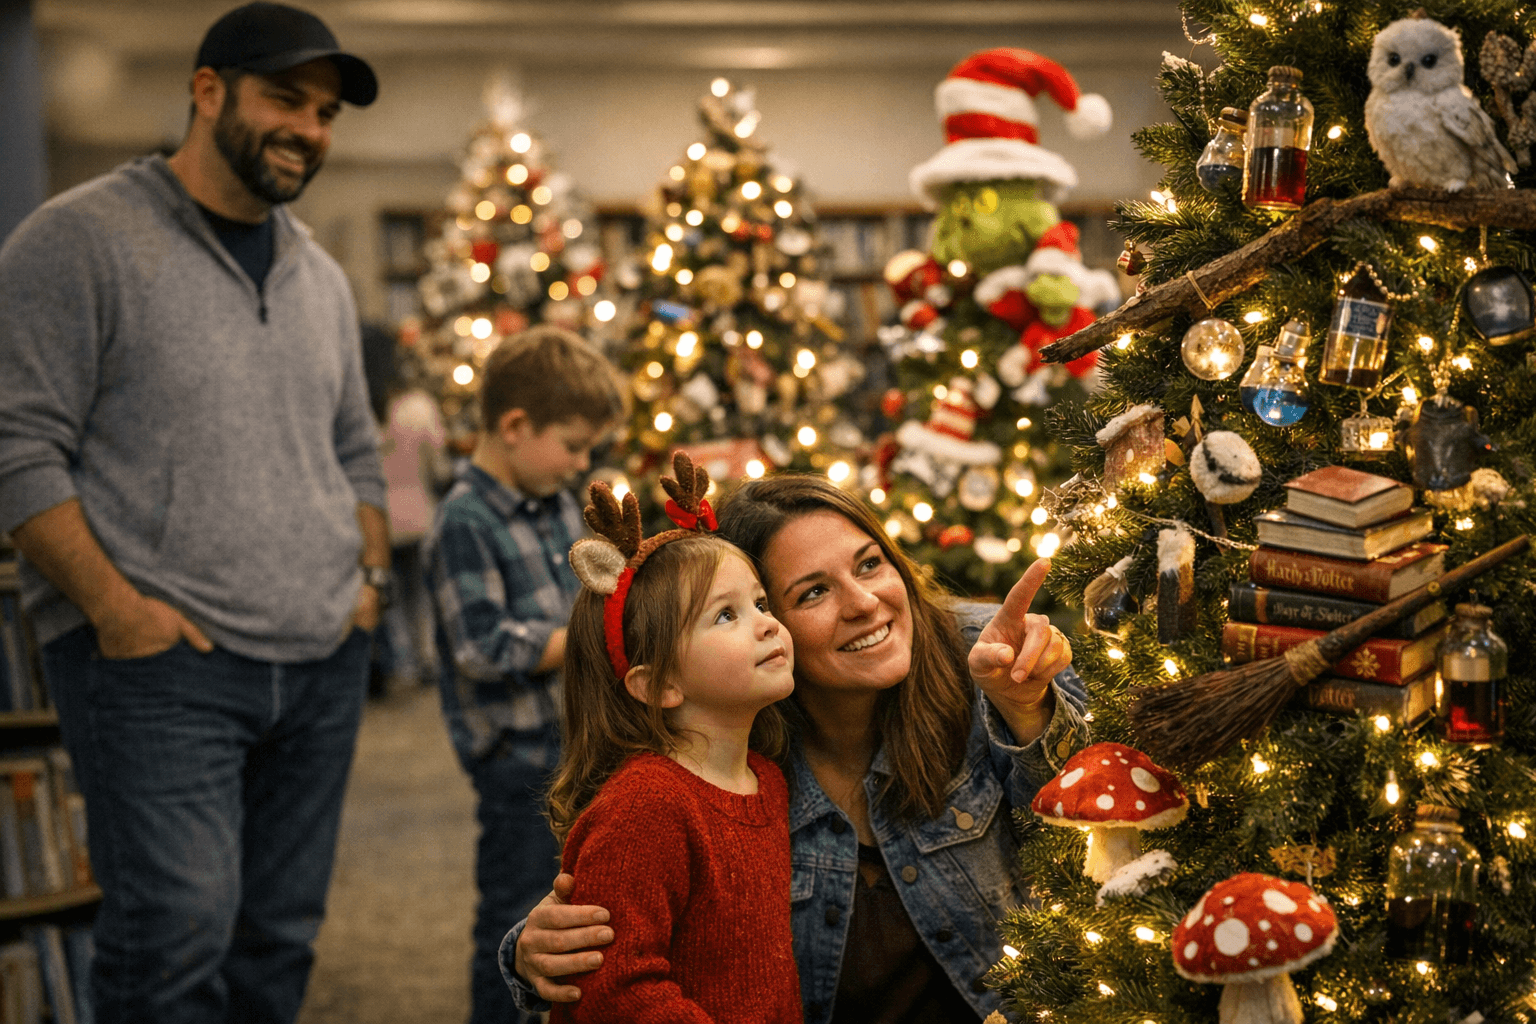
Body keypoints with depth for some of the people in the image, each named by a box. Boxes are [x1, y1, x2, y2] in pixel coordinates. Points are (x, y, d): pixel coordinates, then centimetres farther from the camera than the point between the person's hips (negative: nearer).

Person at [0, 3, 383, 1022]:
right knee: (180, 930, -14)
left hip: (322, 664, 7)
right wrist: (113, 605, -16)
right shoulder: (82, 239, -5)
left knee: (281, 937, 9)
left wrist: (369, 575, 10)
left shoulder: (322, 279, 17)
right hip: (159, 665, -6)